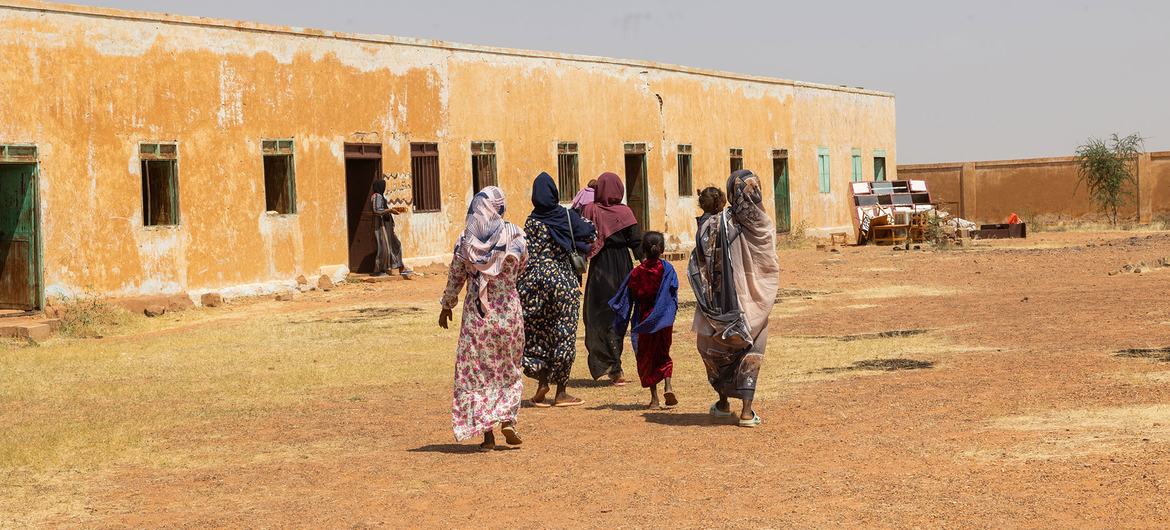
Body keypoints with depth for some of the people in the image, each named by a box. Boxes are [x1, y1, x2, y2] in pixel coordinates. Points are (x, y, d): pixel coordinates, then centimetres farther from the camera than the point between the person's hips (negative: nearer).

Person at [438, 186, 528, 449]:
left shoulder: (465, 241, -5)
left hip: (476, 314, 0)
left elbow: (455, 277, 2)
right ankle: (508, 420, -1)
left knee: (477, 373, 7)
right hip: (508, 310, 0)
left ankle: (486, 432, 4)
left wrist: (447, 306, 16)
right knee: (509, 370, 16)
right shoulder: (514, 236, -7)